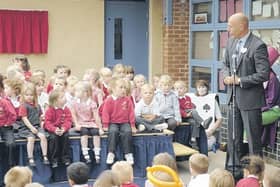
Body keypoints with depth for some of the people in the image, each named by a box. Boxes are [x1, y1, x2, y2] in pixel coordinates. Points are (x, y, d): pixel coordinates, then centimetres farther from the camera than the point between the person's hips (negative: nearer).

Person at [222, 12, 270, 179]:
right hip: (233, 97, 8)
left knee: (253, 139, 2)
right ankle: (234, 170, 28)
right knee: (233, 137, 15)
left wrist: (239, 80, -17)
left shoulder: (258, 45, -16)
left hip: (250, 99, -7)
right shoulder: (231, 42, 7)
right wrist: (227, 76, -3)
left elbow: (264, 74, -19)